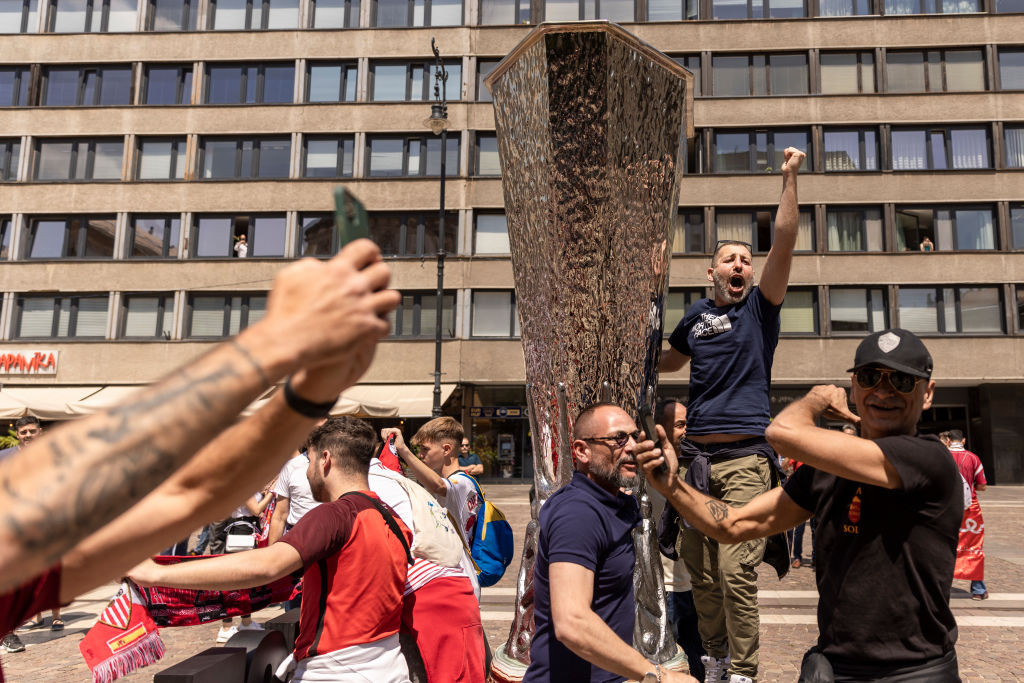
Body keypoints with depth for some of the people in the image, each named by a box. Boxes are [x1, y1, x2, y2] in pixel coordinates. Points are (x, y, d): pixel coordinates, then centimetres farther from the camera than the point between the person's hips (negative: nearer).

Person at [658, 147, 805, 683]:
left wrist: (789, 179, -13)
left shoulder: (760, 308, 4)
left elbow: (784, 243, -9)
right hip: (696, 455, 4)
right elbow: (669, 361, 33)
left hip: (744, 458, -4)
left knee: (736, 570, -10)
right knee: (698, 567, 9)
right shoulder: (697, 316, 14)